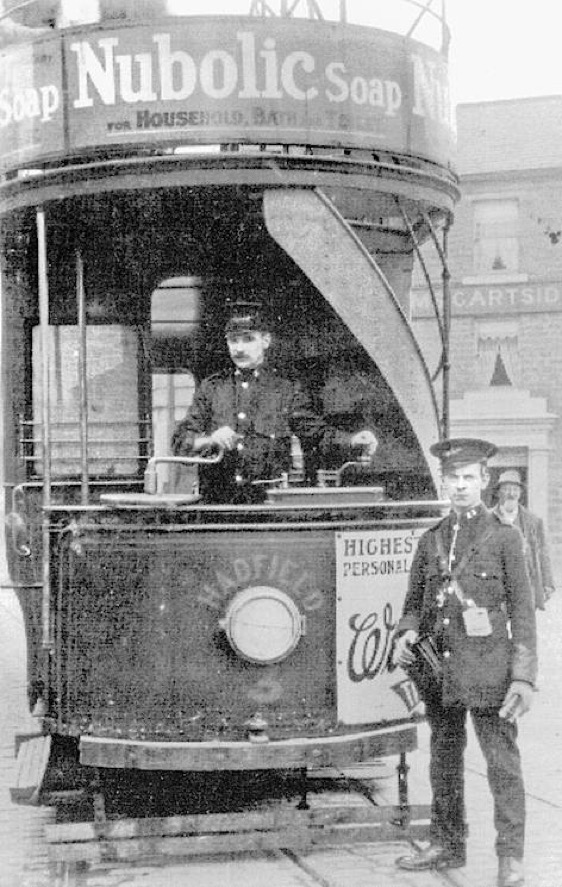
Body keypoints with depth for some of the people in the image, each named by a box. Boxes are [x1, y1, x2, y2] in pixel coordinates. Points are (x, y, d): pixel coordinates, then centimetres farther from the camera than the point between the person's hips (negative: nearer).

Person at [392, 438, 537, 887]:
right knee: (444, 761, 13)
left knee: (502, 762, -2)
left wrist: (524, 676, -9)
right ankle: (447, 845, 27)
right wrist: (407, 634, -3)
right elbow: (415, 601, 19)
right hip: (440, 668, 5)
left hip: (488, 670, -4)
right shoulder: (432, 540, 11)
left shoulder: (504, 537, 0)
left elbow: (522, 610, -2)